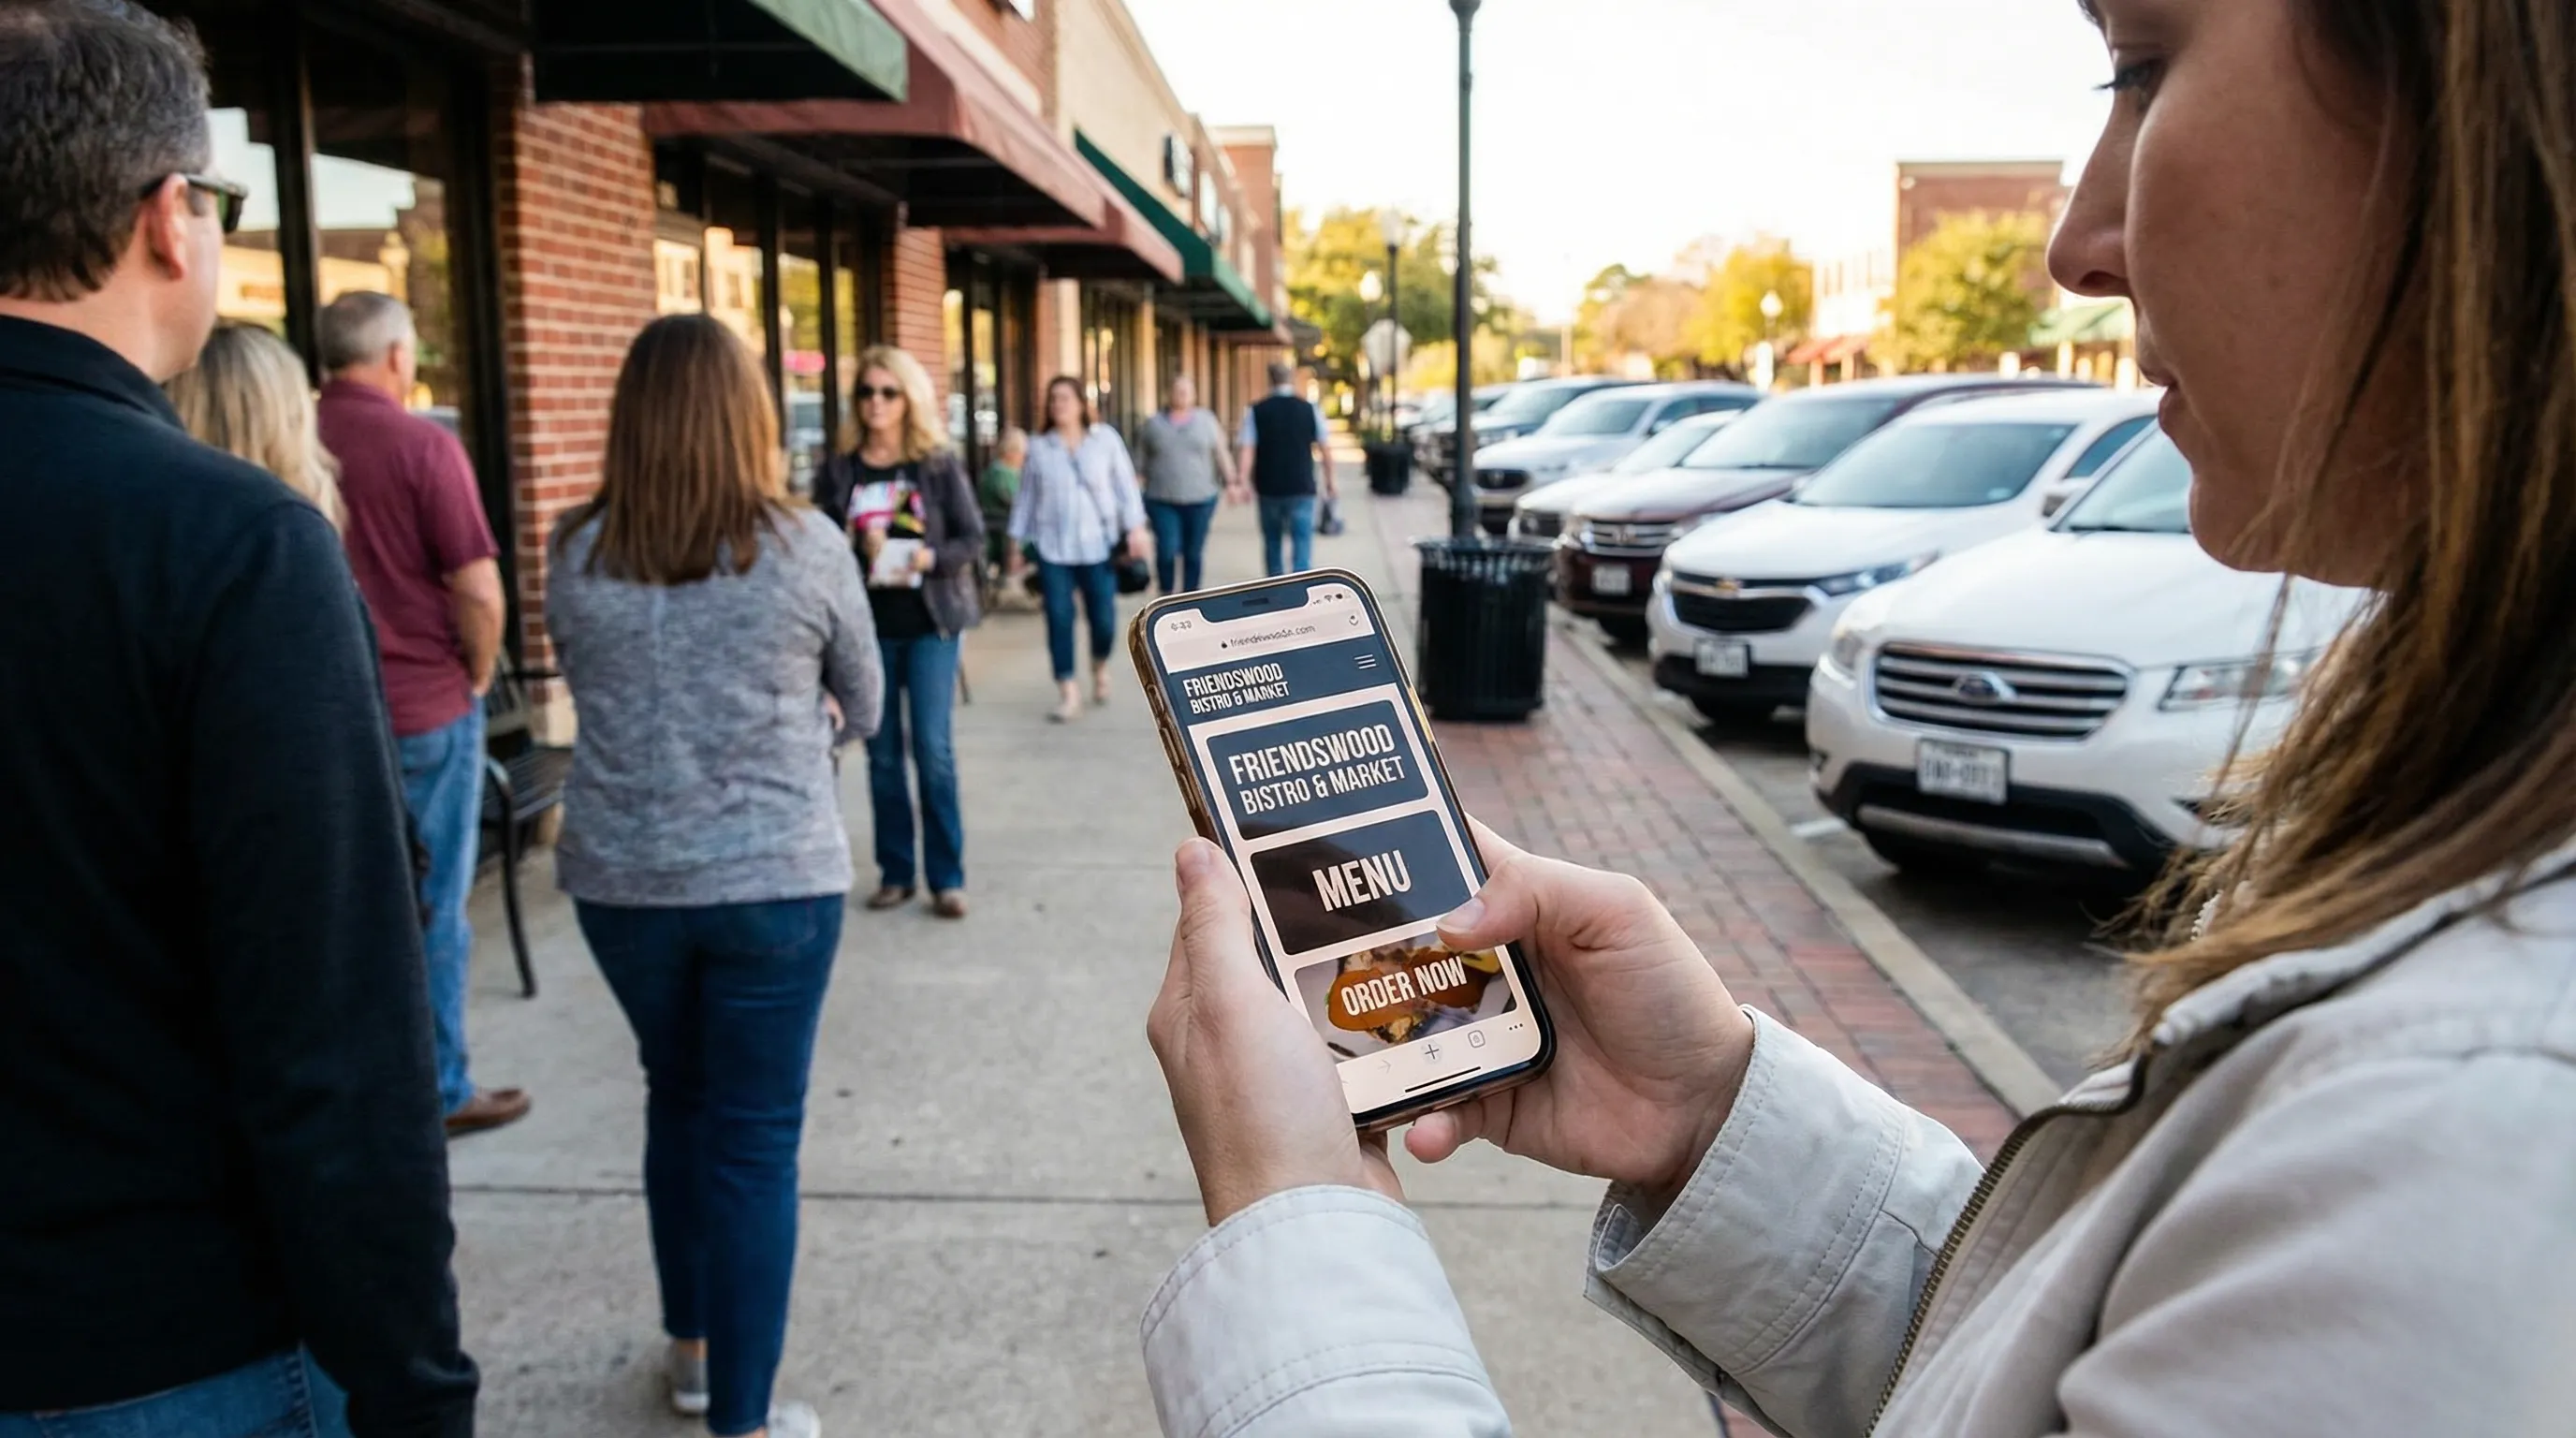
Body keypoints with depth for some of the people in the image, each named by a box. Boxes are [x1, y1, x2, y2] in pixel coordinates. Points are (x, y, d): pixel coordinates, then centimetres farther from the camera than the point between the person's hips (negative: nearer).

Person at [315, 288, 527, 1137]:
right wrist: (477, 678, 3)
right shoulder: (422, 445, -12)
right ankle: (439, 1090, 15)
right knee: (431, 905, 6)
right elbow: (479, 593, -15)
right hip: (425, 707, -4)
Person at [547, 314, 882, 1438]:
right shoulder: (805, 545, -7)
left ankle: (692, 1345, 39)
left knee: (678, 1102, 23)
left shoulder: (576, 554, -1)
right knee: (756, 1140, 5)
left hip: (620, 878, 3)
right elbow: (863, 709, 6)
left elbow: (581, 691, 13)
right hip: (775, 877, -3)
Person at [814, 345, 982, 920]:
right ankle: (896, 872, 18)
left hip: (930, 623, -2)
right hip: (867, 625, 2)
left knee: (933, 749, -3)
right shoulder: (839, 471, 2)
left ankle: (947, 878, 6)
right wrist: (859, 551, -17)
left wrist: (929, 558, -19)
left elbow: (973, 539, -2)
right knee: (883, 753, 8)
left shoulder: (939, 463, -2)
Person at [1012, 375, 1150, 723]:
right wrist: (1018, 542, 8)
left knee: (1103, 619, -2)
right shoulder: (1037, 447, 6)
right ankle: (1068, 693, 5)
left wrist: (1136, 528, -6)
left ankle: (1100, 668, 31)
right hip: (1053, 550, 1)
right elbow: (1027, 497, 10)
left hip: (1098, 546, -1)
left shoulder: (1106, 439, 3)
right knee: (1059, 619, -4)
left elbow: (1125, 485, 3)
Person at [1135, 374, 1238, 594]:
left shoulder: (1206, 421, 7)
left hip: (1200, 499, 1)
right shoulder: (1153, 423, 6)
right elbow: (1141, 460, 10)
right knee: (1167, 550, -11)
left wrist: (1229, 482, 1)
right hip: (1162, 501, -1)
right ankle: (1167, 595, 8)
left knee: (1194, 552, 4)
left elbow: (1221, 455, 8)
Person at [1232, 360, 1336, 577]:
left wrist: (1243, 483, -7)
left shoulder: (1256, 411, -3)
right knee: (1302, 545, -2)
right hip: (1302, 488, -1)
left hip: (1268, 489, 1)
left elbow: (1246, 451, -9)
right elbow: (1325, 448, 4)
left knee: (1273, 544, 17)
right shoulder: (1310, 409, -1)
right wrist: (1331, 480, 15)